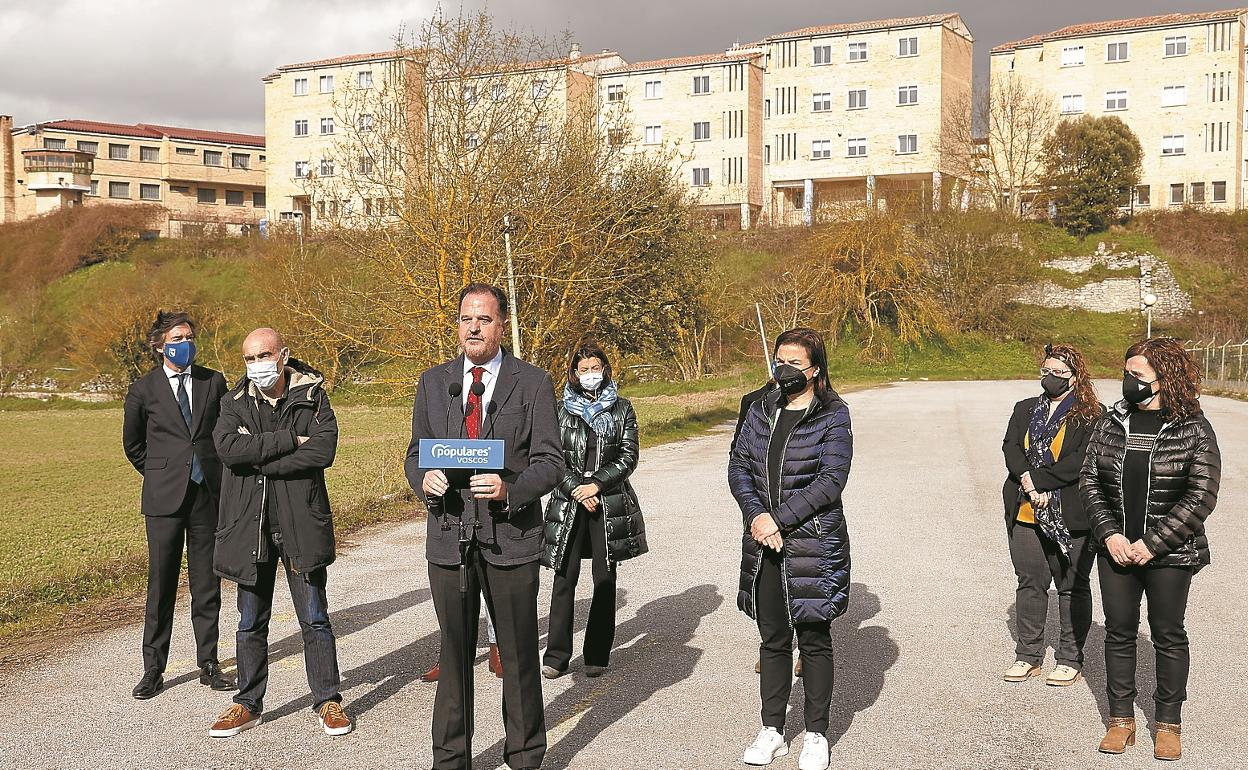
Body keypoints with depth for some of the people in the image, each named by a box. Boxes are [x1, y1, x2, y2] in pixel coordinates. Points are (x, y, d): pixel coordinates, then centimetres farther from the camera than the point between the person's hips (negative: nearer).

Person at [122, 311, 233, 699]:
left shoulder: (214, 382, 6)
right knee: (161, 584, 2)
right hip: (164, 498, -2)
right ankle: (153, 670, 12)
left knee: (207, 584, 7)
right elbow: (132, 444, 14)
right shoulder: (143, 390, 1)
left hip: (209, 495, 2)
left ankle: (209, 664, 16)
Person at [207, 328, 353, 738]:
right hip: (249, 524, 2)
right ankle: (248, 704, 25)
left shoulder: (312, 398, -1)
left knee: (315, 619, 6)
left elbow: (323, 451, -17)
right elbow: (227, 447, -16)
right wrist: (291, 440, -18)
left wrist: (258, 457, -14)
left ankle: (327, 701, 17)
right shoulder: (234, 403, 4)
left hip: (301, 523, -2)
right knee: (251, 623, 12)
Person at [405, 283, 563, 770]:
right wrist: (424, 478, -11)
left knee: (518, 652, 8)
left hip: (511, 534, -2)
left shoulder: (533, 384, 0)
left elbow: (550, 462, -3)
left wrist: (509, 489, -21)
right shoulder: (433, 382, 10)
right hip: (449, 534, 2)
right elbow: (415, 452, 13)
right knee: (453, 651, 10)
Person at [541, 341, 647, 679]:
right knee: (565, 578, -3)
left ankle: (597, 654, 12)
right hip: (569, 501, 0)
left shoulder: (621, 409, 7)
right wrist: (576, 490, -9)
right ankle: (556, 655, 3)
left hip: (610, 502, 0)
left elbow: (629, 456, 0)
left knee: (605, 579, 4)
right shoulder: (560, 410, 6)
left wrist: (597, 484, -10)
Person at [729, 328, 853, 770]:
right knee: (772, 639, 11)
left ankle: (816, 734, 19)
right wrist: (756, 515, -11)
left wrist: (779, 519, -17)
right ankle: (772, 731, 22)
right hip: (764, 542, 4)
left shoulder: (833, 415, -5)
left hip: (814, 543, -4)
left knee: (814, 640, 6)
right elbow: (739, 466, 5)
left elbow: (831, 480, -13)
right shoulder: (762, 411, 9)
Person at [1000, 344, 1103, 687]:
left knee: (1073, 587, 7)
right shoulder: (1024, 410, 13)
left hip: (1071, 516, -5)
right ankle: (1028, 656, 21)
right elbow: (1010, 447, 2)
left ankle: (1070, 659, 17)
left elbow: (1083, 459, -15)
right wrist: (1028, 482, -14)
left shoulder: (1092, 414, -4)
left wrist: (1039, 479, -17)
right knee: (1030, 582, 11)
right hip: (1026, 514, 5)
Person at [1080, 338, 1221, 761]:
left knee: (1168, 635, 8)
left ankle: (1169, 724, 22)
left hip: (1169, 553, -3)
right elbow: (1089, 480, 4)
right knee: (1119, 631, 9)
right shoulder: (1111, 424, 3)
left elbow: (1202, 497, -11)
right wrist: (1109, 534, -9)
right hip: (1116, 549, 3)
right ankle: (1121, 719, 22)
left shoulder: (1194, 430, -8)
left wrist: (1153, 544, -16)